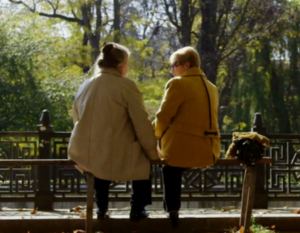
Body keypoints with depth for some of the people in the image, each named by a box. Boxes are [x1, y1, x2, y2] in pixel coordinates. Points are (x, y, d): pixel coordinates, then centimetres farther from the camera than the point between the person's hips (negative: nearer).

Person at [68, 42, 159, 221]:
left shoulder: (85, 86, 9)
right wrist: (153, 154, 3)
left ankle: (102, 208, 34)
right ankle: (137, 209, 20)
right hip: (117, 158, -5)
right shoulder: (126, 86, -9)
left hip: (86, 157, 5)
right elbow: (142, 125, -9)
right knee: (144, 162, 24)